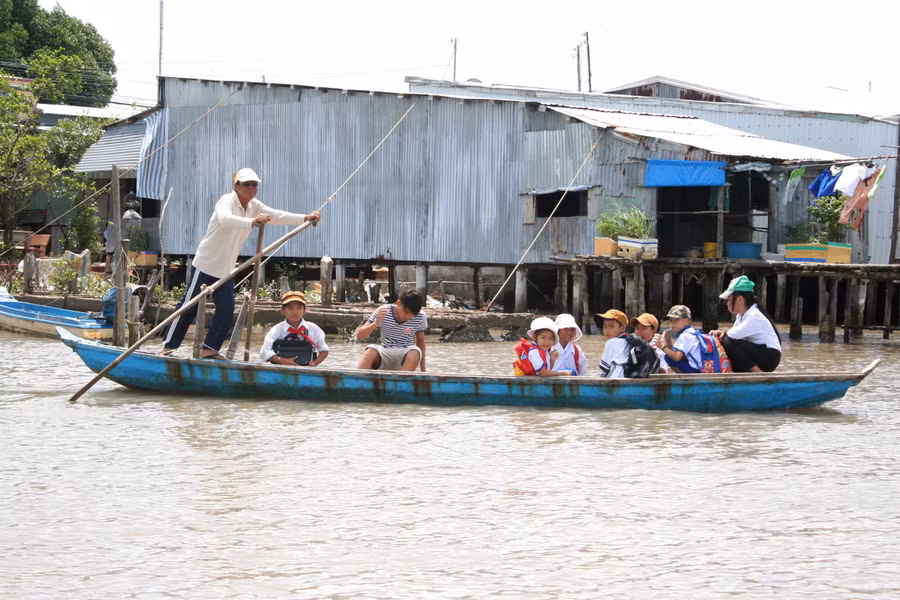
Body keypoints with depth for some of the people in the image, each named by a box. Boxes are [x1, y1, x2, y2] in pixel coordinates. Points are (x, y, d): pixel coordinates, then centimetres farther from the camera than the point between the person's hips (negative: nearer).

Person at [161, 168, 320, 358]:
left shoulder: (254, 206, 6)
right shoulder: (227, 201, -19)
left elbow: (277, 216, 1)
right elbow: (225, 219, -41)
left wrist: (305, 219, -13)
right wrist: (252, 222, -58)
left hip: (226, 270, 7)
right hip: (205, 265, -7)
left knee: (226, 310, -1)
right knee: (188, 306, -3)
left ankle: (210, 349, 7)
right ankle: (169, 345, 6)